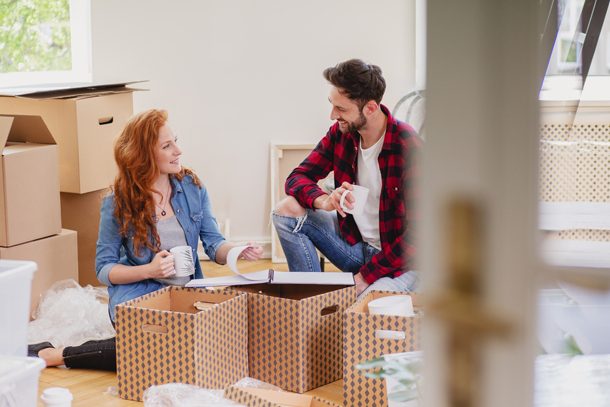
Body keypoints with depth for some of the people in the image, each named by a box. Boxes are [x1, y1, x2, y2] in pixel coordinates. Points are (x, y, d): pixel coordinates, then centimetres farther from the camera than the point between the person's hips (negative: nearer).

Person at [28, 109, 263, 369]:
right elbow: (104, 268, -2)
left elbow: (213, 243, 4)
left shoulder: (192, 186, 5)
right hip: (138, 297, -4)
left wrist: (240, 251, -18)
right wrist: (149, 270, -19)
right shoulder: (118, 203, -5)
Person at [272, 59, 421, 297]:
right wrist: (323, 201, -25)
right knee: (287, 210, -11)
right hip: (354, 239, 6)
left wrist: (366, 276, -21)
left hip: (397, 259, -6)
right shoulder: (340, 133, -4)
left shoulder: (408, 148, -23)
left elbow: (418, 234, -21)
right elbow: (297, 178, -1)